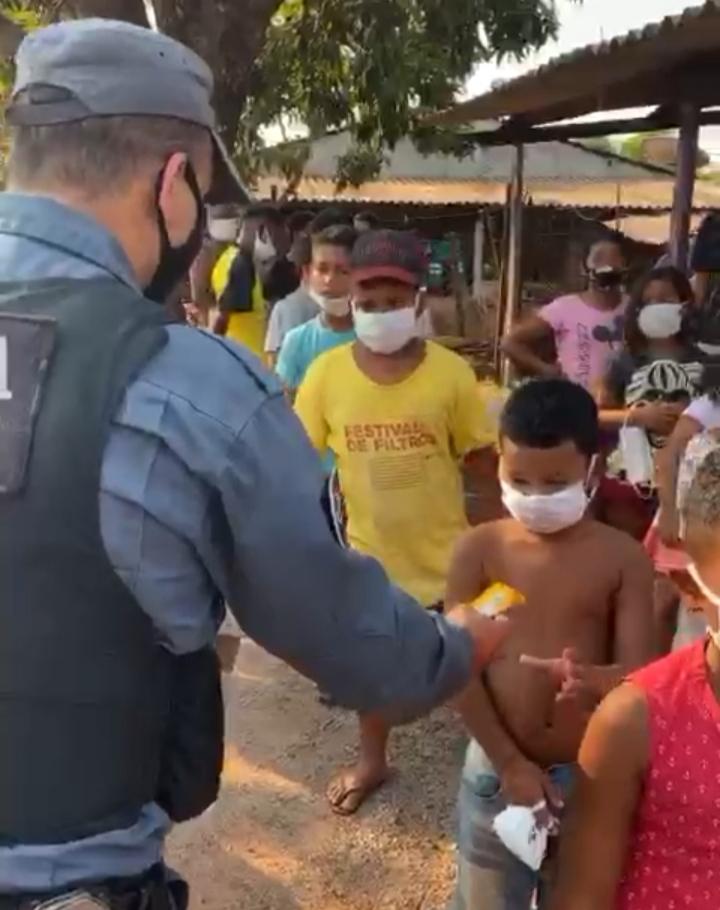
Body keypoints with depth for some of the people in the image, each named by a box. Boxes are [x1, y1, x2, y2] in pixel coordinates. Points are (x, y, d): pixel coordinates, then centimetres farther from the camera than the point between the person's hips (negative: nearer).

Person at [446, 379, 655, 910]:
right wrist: (511, 764, -11)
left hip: (592, 771, 0)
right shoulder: (479, 550, -8)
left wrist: (593, 679, -33)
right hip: (497, 766, 0)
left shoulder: (623, 557, -6)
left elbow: (639, 671, -10)